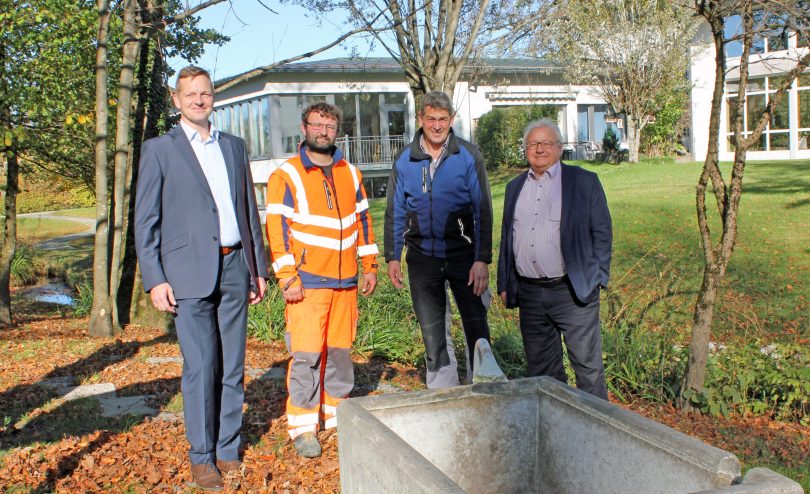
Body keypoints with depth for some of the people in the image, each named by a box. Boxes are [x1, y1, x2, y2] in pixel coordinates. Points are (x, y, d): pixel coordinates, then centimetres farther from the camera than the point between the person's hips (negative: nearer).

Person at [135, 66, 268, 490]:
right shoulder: (159, 150, 3)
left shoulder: (234, 147, 15)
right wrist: (155, 280, -7)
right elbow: (145, 221, 1)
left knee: (233, 366, 7)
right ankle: (202, 456, 11)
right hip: (189, 272, -4)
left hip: (234, 268, 4)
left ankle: (228, 449, 19)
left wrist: (258, 268, 13)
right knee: (200, 368, -3)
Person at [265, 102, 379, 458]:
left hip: (345, 281, 5)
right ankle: (302, 428, 5)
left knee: (340, 350, 10)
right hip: (308, 282, -4)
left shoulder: (350, 174, 13)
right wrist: (288, 278, -13)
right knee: (306, 354, -5)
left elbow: (363, 220, 17)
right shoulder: (286, 176, -3)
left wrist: (369, 266, 13)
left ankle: (337, 414, 25)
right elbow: (277, 229, -7)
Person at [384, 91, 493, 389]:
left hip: (462, 255, -2)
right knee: (432, 334, 9)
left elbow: (483, 211, -4)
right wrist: (392, 257, 5)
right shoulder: (405, 160, 5)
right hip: (422, 257, 2)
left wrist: (482, 259, -10)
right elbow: (395, 212, 10)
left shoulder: (468, 156, -3)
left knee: (477, 328, 3)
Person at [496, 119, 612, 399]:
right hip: (529, 294, 4)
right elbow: (506, 238, 16)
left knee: (587, 365, 0)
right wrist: (504, 284, 10)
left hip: (573, 292, -4)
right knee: (540, 369, 12)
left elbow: (602, 232, 0)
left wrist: (597, 278, -8)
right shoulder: (515, 187, 14)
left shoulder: (584, 182, 1)